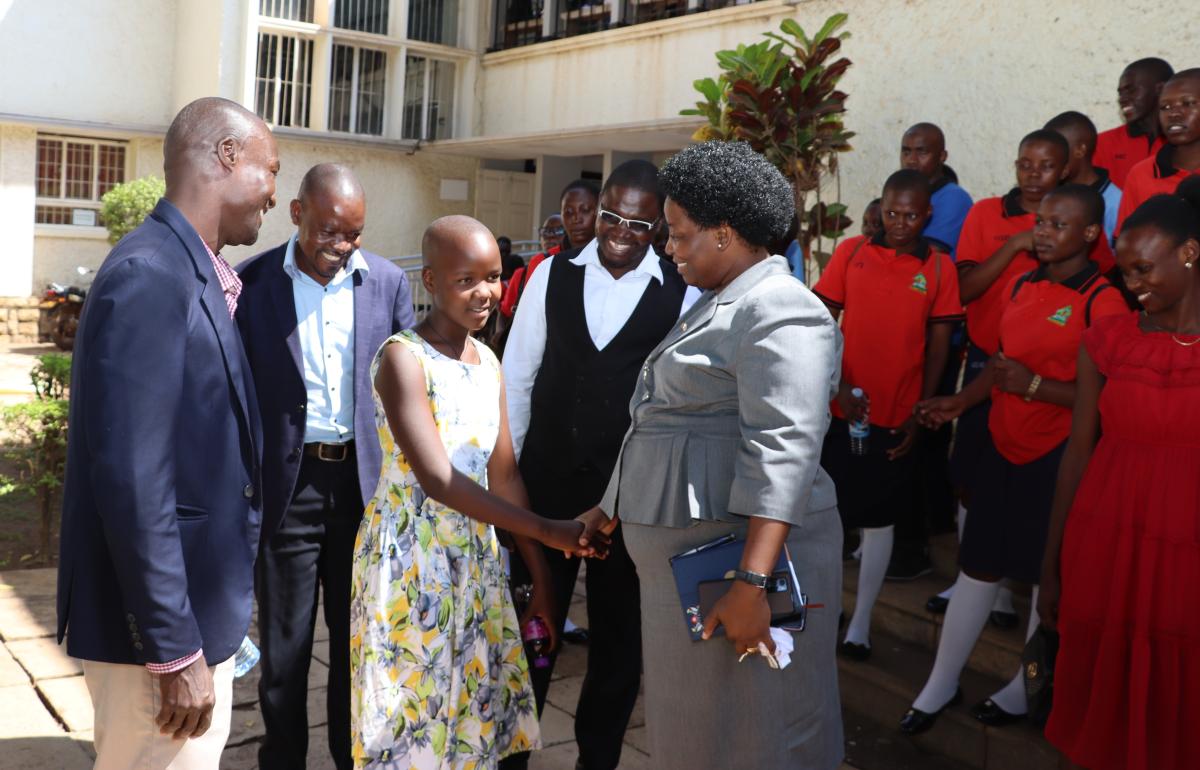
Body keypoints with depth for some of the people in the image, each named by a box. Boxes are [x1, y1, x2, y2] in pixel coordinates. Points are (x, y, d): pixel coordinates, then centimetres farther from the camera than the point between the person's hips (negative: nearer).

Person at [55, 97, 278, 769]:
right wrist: (175, 652, -22)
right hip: (160, 621, -9)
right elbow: (132, 483, -25)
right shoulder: (148, 276, -21)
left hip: (203, 608, 9)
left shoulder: (201, 274, 8)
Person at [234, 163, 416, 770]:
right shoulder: (252, 282, -5)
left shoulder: (387, 281, 1)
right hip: (287, 484, -2)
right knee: (284, 644, 9)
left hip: (366, 481, 2)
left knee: (359, 636, 15)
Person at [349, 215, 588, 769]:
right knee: (411, 717, 7)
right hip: (411, 561, -6)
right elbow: (436, 479, -22)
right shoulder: (403, 357, -15)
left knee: (475, 712, 14)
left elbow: (503, 475, 9)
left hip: (477, 557, 6)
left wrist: (540, 574, 7)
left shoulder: (488, 361, 7)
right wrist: (545, 530, -22)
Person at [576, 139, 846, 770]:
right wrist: (613, 507, 25)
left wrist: (752, 584, -29)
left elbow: (782, 453, -24)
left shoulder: (779, 311, -13)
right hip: (683, 552, 10)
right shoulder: (714, 305, 20)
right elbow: (664, 424, 25)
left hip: (742, 548, -10)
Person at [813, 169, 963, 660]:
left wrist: (920, 413, -3)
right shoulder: (851, 255, 1)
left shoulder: (939, 267, 0)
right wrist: (838, 384, -13)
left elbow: (939, 344, 1)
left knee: (879, 519, 8)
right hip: (840, 409, 1)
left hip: (895, 416, -1)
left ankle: (860, 623, 19)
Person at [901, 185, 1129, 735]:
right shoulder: (1021, 286, 8)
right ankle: (941, 684, 23)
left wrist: (1034, 385, -24)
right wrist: (961, 402, 6)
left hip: (1060, 453, -6)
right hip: (1004, 443, 6)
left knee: (1048, 572, 9)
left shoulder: (1102, 301, -13)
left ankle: (1027, 689, 28)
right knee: (979, 563, 12)